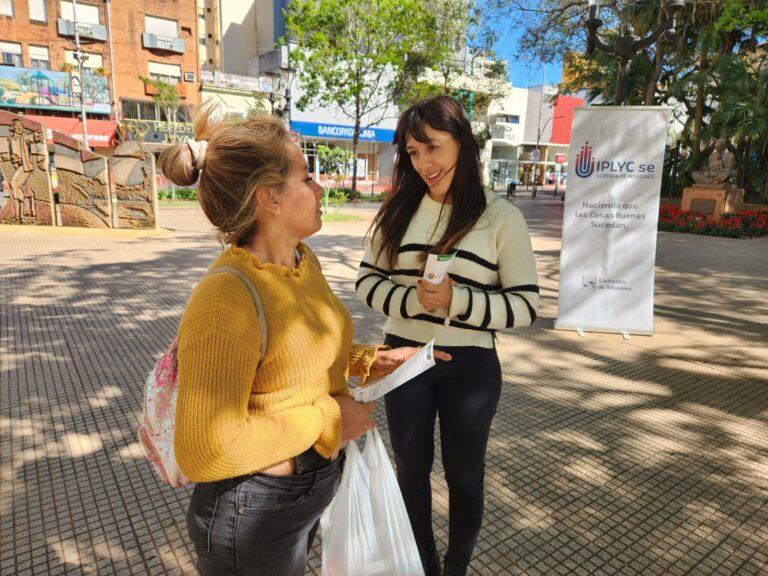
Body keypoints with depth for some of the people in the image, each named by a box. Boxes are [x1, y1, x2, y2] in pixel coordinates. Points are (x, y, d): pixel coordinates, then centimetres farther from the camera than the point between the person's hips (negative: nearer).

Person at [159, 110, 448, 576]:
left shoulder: (302, 258, -3)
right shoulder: (226, 297, -29)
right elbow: (206, 451, -30)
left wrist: (371, 361, -1)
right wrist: (326, 419, -23)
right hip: (257, 516, -7)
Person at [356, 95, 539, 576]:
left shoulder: (502, 217, -8)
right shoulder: (399, 209, 0)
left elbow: (525, 305, -9)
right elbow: (368, 279, 2)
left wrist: (457, 301, -23)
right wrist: (410, 300, -18)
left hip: (470, 366, -2)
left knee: (464, 476, 17)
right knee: (412, 470, 18)